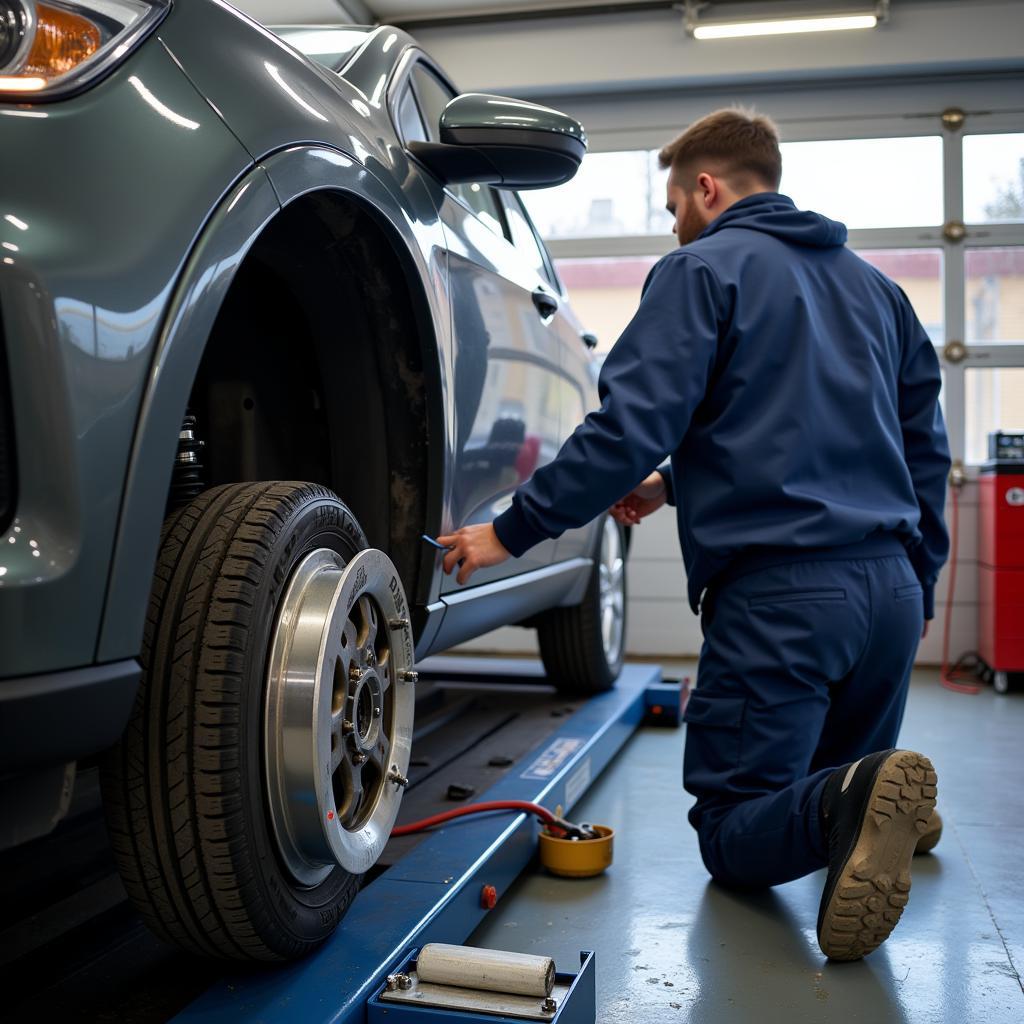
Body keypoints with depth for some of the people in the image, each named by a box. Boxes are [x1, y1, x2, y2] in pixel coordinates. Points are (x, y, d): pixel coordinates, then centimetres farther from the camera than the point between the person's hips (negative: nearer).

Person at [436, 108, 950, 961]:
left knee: (733, 834, 5)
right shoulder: (872, 285, 20)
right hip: (889, 587, 7)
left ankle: (855, 807, -24)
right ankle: (883, 809, -5)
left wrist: (511, 531, -5)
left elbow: (632, 426, -13)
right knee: (831, 777, 27)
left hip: (778, 591, -7)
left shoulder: (703, 269, -2)